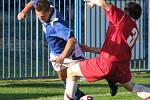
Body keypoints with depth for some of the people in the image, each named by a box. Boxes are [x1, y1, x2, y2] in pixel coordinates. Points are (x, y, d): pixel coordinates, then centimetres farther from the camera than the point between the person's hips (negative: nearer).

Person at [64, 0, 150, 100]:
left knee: (71, 71, 8)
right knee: (131, 86, 34)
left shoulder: (122, 18, -2)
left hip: (107, 63, -7)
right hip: (123, 66, 7)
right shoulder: (135, 31, 19)